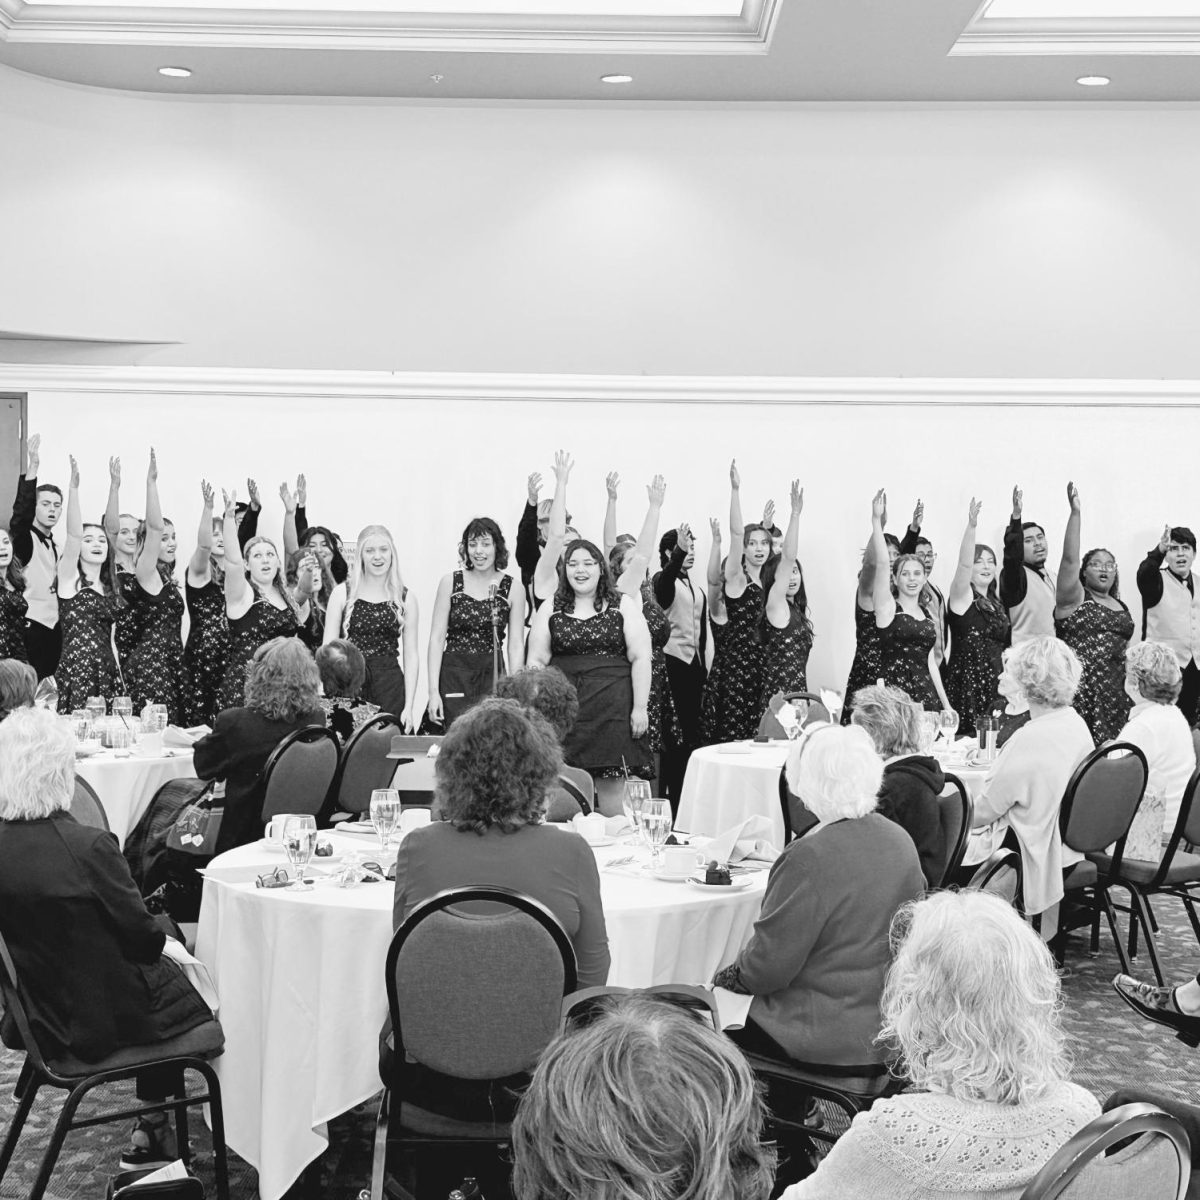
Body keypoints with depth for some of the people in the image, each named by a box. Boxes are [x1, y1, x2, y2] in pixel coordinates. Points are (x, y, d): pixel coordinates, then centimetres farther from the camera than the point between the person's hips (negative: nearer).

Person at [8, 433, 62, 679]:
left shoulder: (54, 545, 15)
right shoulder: (25, 539, -6)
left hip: (53, 628, 7)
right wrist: (32, 469, -36)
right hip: (30, 628, -7)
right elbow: (20, 514, -26)